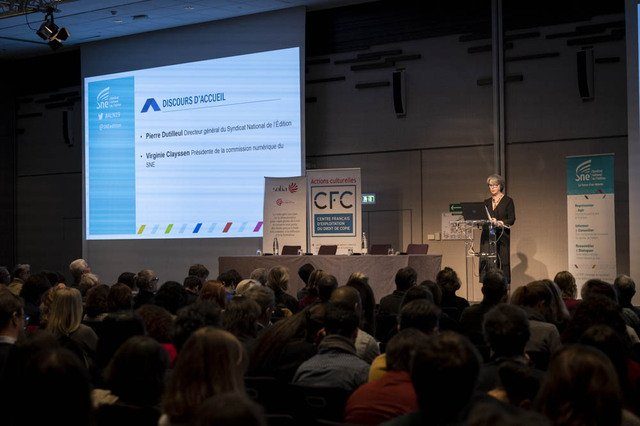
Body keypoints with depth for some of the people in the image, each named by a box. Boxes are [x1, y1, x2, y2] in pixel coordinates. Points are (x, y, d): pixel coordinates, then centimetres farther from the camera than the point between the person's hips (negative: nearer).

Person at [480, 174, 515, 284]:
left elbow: (512, 219, -4)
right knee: (486, 262, -7)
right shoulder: (487, 202, 17)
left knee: (502, 262, -6)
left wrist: (500, 222, -19)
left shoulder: (508, 200, 3)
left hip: (501, 236, -3)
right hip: (487, 236, 3)